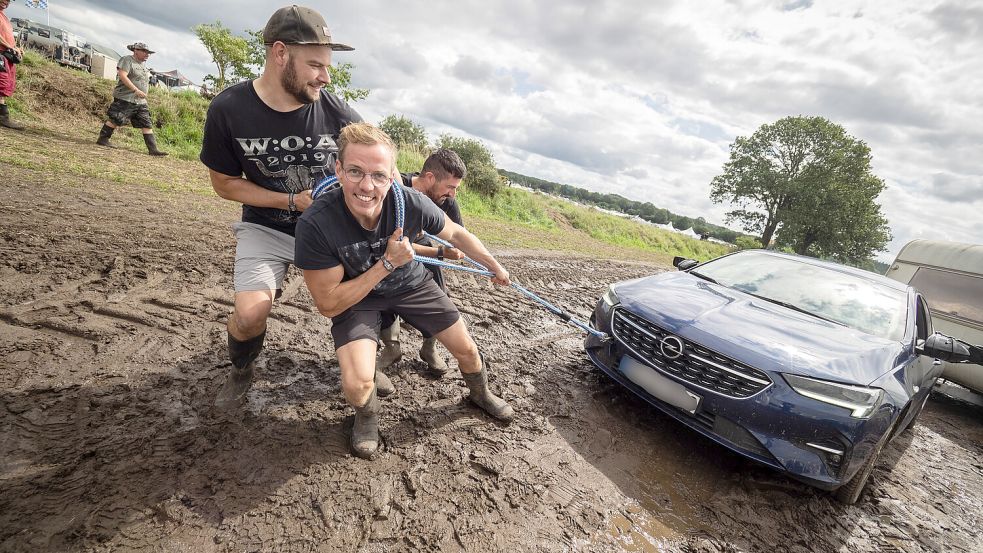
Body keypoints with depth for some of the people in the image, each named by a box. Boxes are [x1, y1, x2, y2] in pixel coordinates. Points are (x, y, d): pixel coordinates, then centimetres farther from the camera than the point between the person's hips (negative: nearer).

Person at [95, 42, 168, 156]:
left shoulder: (144, 65, 20)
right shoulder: (127, 60, -3)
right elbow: (122, 76, -15)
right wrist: (136, 90, -21)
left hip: (141, 101, 7)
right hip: (125, 98, -7)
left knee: (147, 124, 0)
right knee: (115, 119, -5)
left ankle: (153, 149, -3)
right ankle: (102, 139, 7)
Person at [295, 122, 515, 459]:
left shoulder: (412, 203, -28)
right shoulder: (315, 224, -34)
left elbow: (456, 234, -6)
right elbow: (328, 305, -25)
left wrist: (494, 266, 4)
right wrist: (387, 263, -33)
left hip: (411, 284, 3)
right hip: (355, 296, -2)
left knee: (467, 349, 9)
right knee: (357, 384, -24)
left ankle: (480, 393, 46)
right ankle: (367, 414, 17)